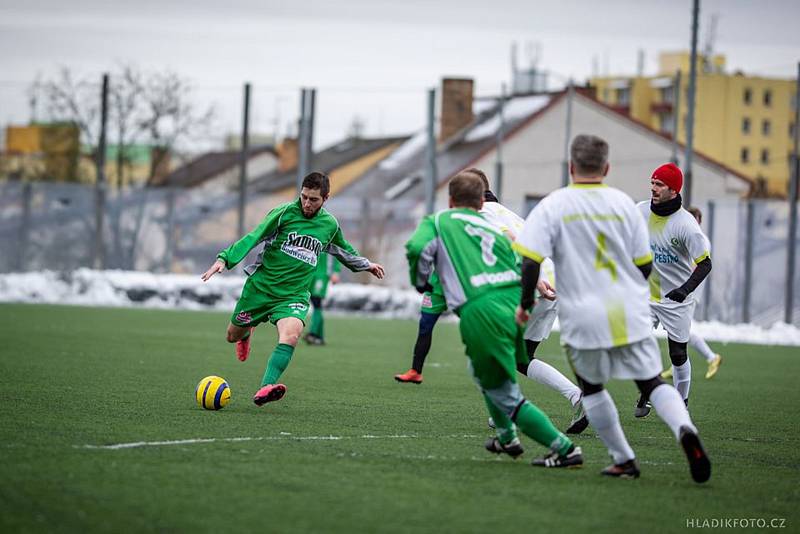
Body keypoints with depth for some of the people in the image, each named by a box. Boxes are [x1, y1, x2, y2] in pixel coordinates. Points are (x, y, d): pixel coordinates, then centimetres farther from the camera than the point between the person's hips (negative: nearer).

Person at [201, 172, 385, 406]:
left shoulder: (330, 225, 6)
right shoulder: (284, 213, -7)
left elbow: (344, 250, 28)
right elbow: (253, 238, -11)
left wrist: (366, 264, 41)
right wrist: (225, 259, -23)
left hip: (294, 295, 1)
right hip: (260, 287, -1)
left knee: (291, 334, -29)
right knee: (233, 335, 13)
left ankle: (265, 389, -40)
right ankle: (248, 332, 52)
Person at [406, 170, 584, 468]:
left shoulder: (437, 221, 15)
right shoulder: (496, 230, 27)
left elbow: (417, 248, -5)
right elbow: (520, 269, 17)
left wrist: (420, 283, 11)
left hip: (480, 312, -6)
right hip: (515, 303, 6)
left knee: (507, 397, 3)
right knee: (481, 371, 34)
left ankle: (563, 448, -4)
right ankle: (507, 437, 41)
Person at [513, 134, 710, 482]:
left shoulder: (554, 205, -4)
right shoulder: (623, 203, 4)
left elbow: (531, 259, -12)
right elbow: (644, 265, 6)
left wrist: (525, 303, 3)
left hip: (583, 318, -2)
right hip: (631, 316, 2)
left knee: (591, 388, 19)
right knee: (652, 383, 8)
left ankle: (624, 460, 18)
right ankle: (685, 430, -21)